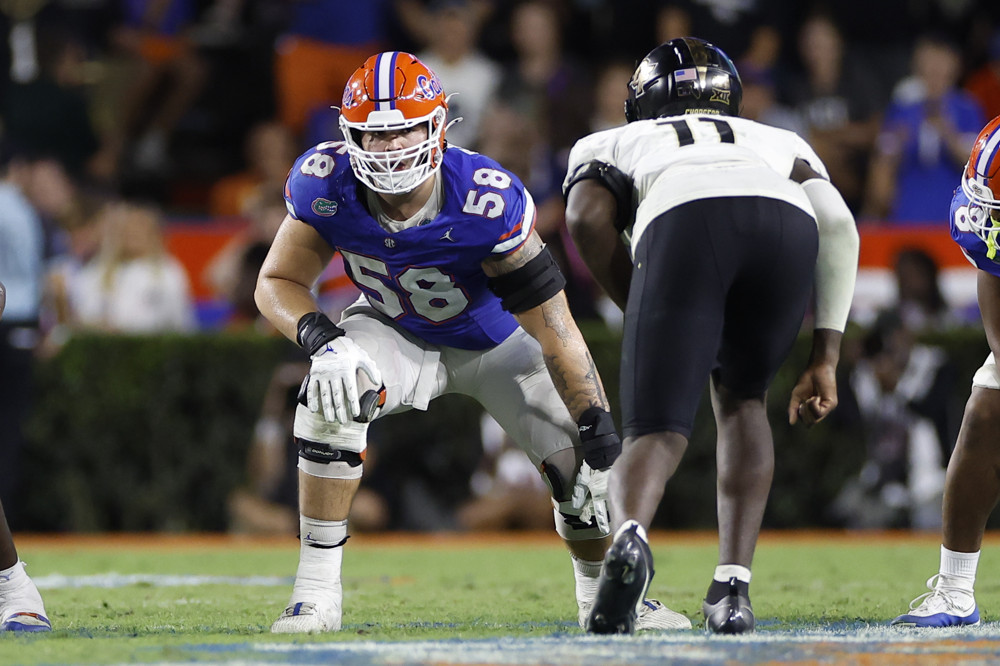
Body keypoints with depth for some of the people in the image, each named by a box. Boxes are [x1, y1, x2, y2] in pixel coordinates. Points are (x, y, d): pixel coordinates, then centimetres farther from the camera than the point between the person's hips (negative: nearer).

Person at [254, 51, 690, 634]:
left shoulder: (487, 202, -37)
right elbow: (279, 283, -16)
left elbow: (552, 323, -31)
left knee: (585, 460, -10)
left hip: (496, 340, -1)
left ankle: (603, 593, 24)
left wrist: (596, 422, -29)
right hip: (398, 332, 1)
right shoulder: (328, 187, -29)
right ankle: (316, 594, -21)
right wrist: (322, 340, -38)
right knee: (331, 398, -30)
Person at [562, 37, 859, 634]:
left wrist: (644, 319, 23)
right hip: (787, 224, 2)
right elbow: (836, 223, 23)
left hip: (682, 224, -2)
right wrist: (826, 357, 21)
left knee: (657, 433, -3)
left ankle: (630, 534, -37)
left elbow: (589, 218, 14)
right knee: (740, 399, 26)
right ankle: (734, 585, 11)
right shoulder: (780, 142, 44)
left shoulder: (611, 145, 39)